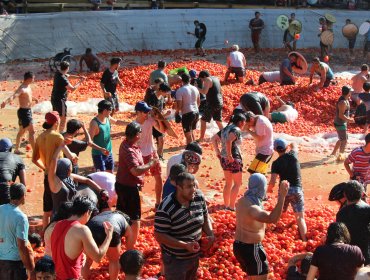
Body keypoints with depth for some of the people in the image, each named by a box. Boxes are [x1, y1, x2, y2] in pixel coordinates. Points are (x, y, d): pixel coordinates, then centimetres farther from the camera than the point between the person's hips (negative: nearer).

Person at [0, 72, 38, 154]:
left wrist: (34, 98, 53)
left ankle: (16, 150, 32)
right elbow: (14, 95, -40)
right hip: (24, 112, -10)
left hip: (28, 111, 10)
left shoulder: (28, 86, 8)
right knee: (32, 131, -11)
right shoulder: (22, 89, -22)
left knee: (22, 131, 20)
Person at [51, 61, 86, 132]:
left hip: (54, 99, 9)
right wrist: (80, 82, -9)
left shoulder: (58, 73, 0)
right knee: (63, 119, 3)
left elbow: (68, 76, 16)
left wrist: (78, 77, 5)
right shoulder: (63, 79, -27)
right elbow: (72, 89, -21)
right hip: (60, 100, -9)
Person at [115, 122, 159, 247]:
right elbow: (136, 171, -34)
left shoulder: (126, 143, 3)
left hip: (123, 185, 10)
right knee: (135, 218, -2)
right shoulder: (129, 151, -27)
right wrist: (151, 163, -22)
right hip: (129, 187, -10)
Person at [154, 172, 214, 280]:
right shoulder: (165, 208, -27)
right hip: (175, 260, -6)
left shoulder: (199, 197, -10)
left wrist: (210, 235, -11)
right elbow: (159, 236, -23)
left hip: (195, 256, 6)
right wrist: (185, 245, -29)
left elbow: (205, 217, 7)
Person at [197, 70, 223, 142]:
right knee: (218, 121, 18)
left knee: (203, 120, -1)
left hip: (212, 104, -8)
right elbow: (221, 91, 22)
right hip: (219, 103, 8)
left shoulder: (208, 79, -12)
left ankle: (201, 138, 0)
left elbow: (204, 91, -25)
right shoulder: (216, 78, 14)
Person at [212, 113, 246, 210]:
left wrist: (217, 151, 10)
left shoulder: (225, 129, 12)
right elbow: (228, 141, -30)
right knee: (237, 183, 5)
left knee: (228, 183, 19)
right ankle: (231, 206, 4)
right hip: (234, 159, -8)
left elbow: (214, 139, 14)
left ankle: (226, 205, 25)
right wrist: (229, 155, -23)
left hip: (223, 158, 8)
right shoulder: (236, 130, -13)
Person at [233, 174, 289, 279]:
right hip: (250, 248, -10)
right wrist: (281, 196, -45)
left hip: (240, 245, 10)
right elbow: (272, 219, -43)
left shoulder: (243, 200, 2)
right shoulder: (252, 208, -28)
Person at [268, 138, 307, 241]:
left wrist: (269, 188, 9)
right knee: (300, 217, -3)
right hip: (297, 189, 0)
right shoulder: (293, 155, -2)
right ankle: (304, 240, -12)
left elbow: (272, 181, -11)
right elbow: (294, 145, 24)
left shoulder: (276, 163, -5)